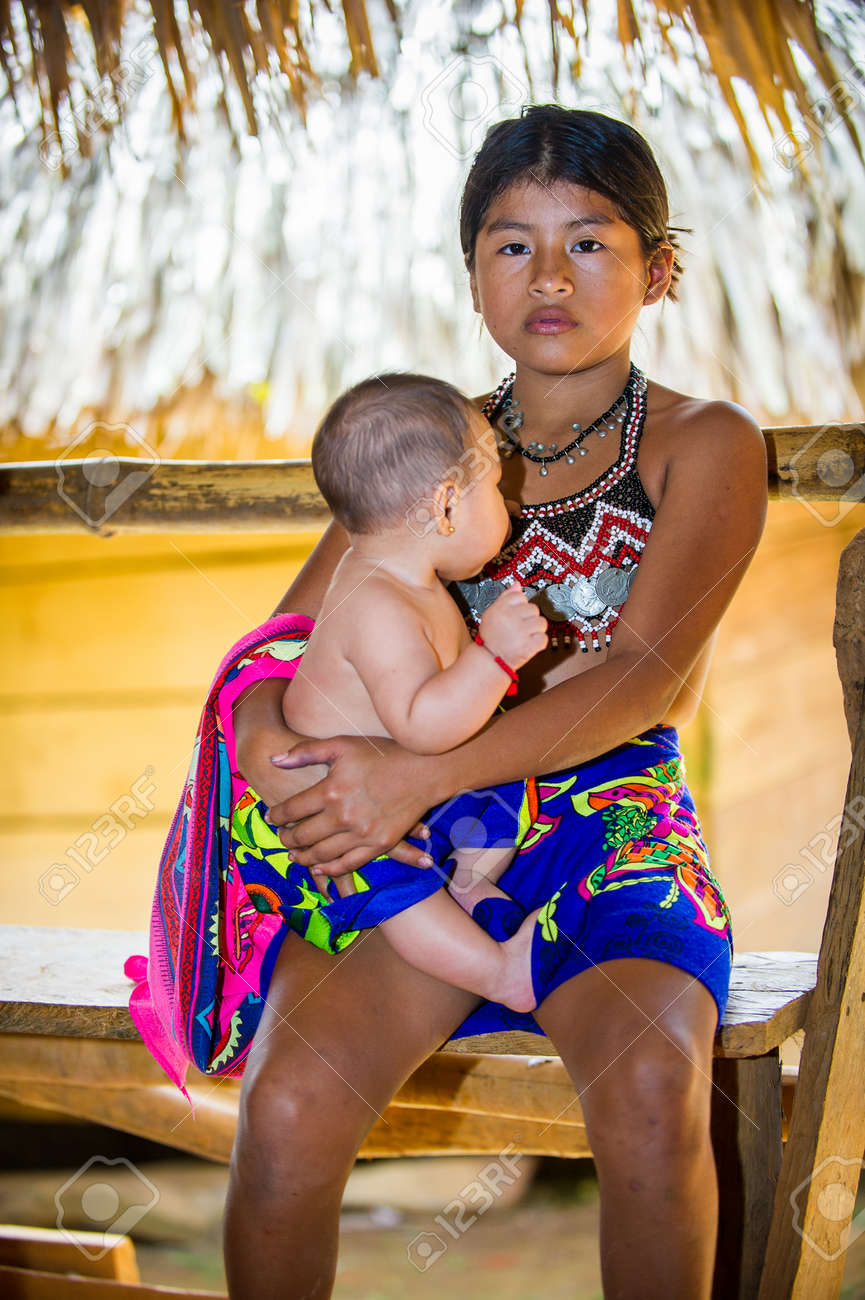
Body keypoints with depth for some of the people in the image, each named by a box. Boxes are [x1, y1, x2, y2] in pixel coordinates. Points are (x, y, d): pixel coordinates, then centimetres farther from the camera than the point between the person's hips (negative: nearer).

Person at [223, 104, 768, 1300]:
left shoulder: (705, 446, 3)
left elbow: (645, 676, -11)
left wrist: (420, 774, -23)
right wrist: (269, 742, -15)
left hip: (616, 829, -2)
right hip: (424, 843, 2)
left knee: (652, 1086, -34)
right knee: (287, 1110, -27)